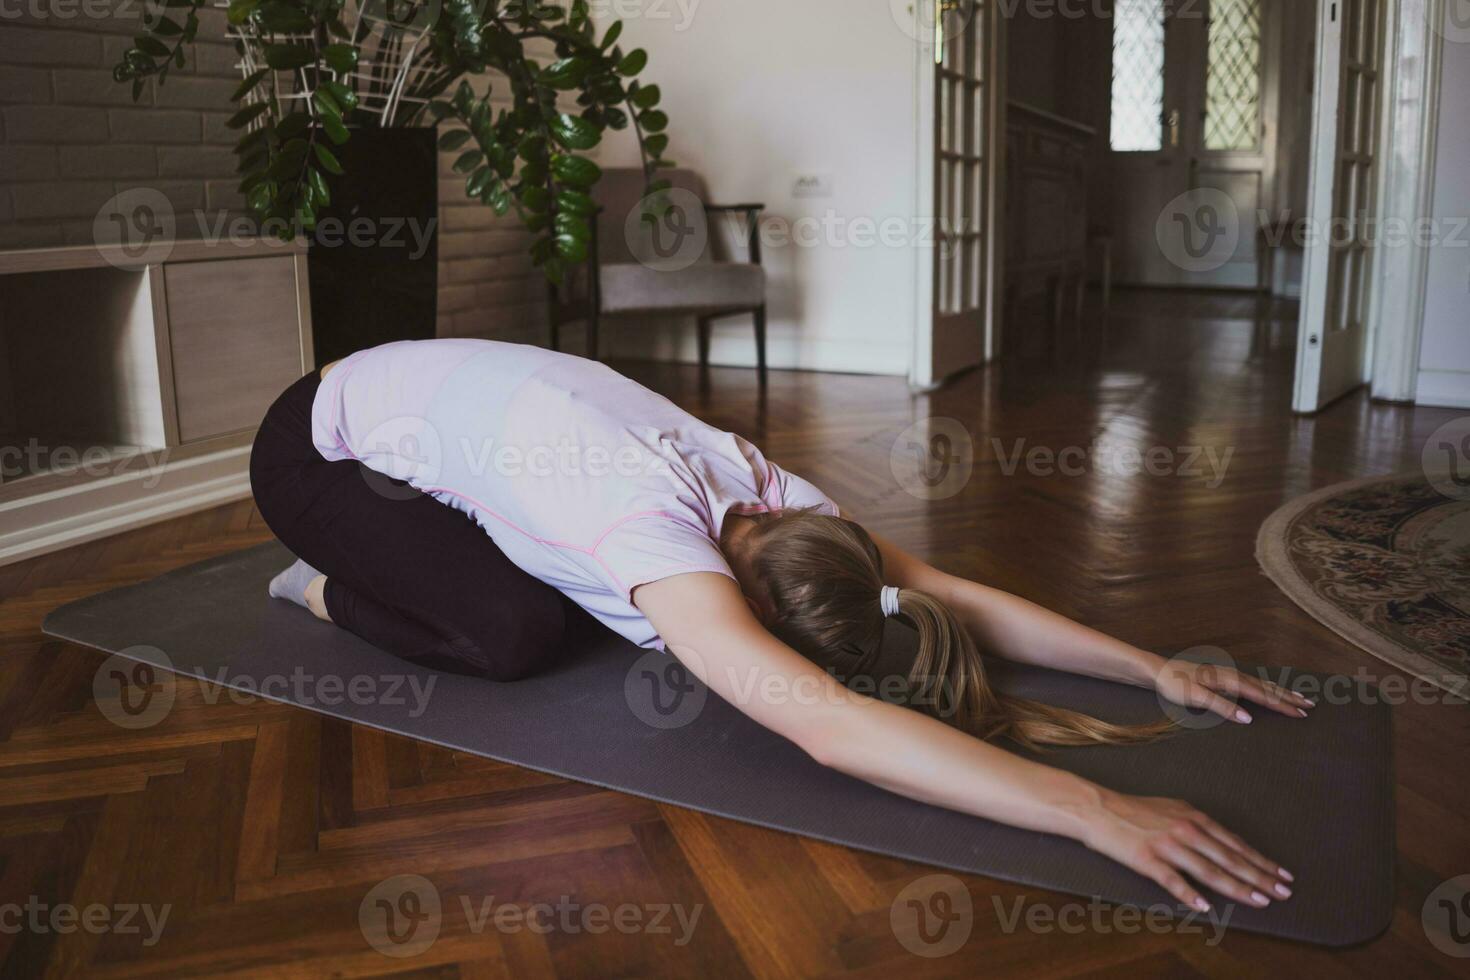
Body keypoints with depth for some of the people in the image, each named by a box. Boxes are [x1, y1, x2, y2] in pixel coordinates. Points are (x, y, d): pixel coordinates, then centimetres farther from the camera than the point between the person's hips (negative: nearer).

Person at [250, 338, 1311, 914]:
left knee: (586, 610, 1)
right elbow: (826, 725, -53)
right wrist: (1093, 809, -56)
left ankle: (393, 561, 27)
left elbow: (963, 596, -17)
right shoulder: (658, 528, -41)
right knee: (518, 635, -21)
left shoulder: (769, 492, -19)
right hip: (321, 445, -7)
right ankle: (331, 589, 9)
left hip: (440, 407, 7)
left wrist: (1157, 668, -23)